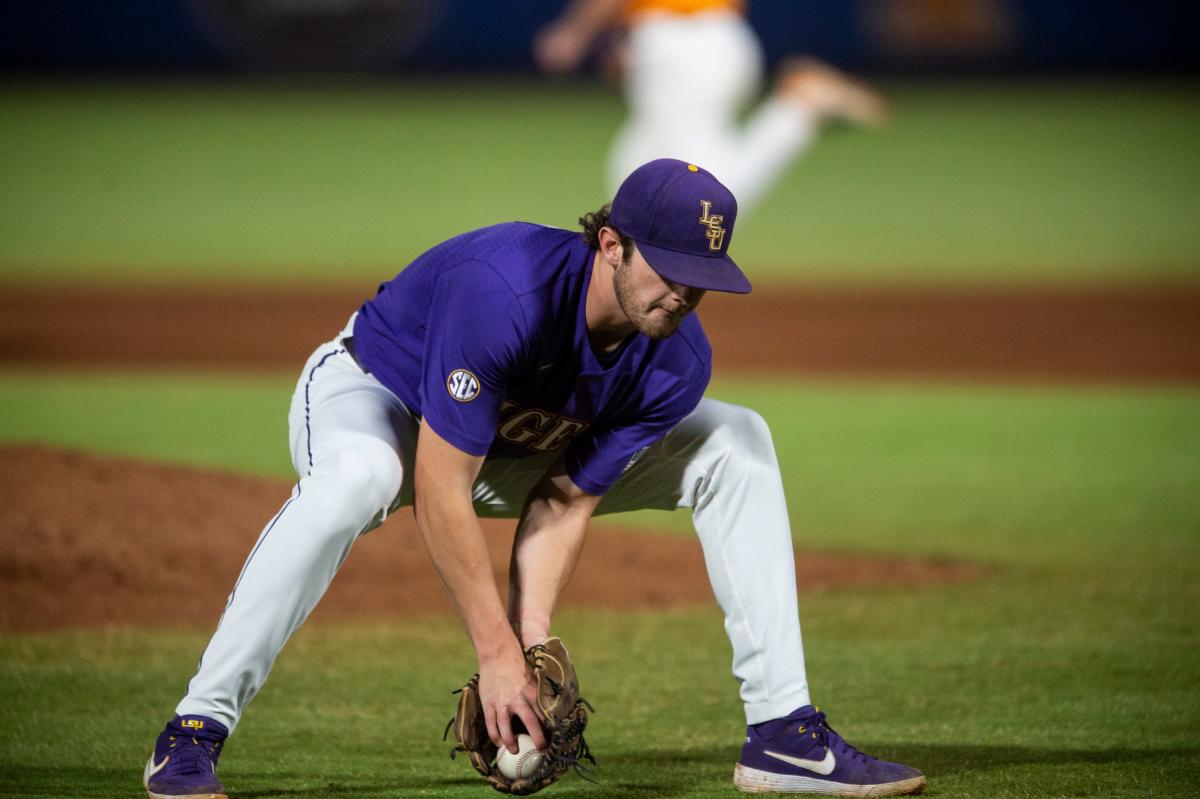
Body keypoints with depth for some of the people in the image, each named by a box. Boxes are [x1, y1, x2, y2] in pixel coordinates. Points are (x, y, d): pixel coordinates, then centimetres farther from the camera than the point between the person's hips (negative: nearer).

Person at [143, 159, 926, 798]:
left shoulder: (678, 363, -20)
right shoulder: (505, 292, -40)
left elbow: (566, 499, -14)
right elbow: (440, 493, -37)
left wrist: (533, 634, -27)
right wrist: (498, 653, -36)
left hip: (512, 444, 6)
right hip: (374, 395, -6)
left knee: (735, 445, -7)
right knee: (356, 477, -44)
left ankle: (783, 732, -6)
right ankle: (193, 735, -37)